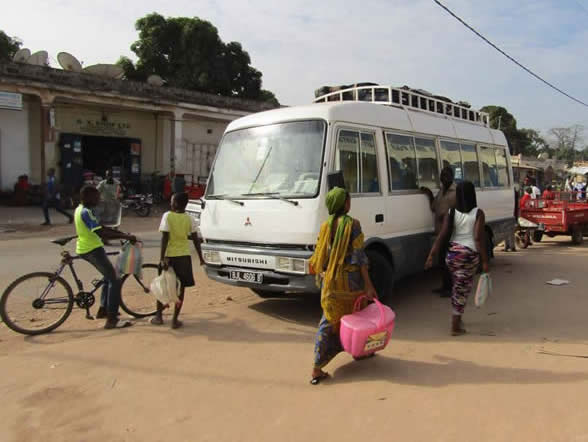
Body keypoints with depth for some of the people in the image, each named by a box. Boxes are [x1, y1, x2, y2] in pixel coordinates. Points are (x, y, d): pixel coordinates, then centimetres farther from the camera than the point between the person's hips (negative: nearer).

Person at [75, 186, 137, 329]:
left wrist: (121, 233, 9)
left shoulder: (80, 209, 12)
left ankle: (103, 310, 31)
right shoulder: (86, 212, -20)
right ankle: (112, 320, -14)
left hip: (84, 249, 11)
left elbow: (100, 227, 15)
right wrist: (125, 236, -27)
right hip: (93, 250, -11)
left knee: (109, 277, 24)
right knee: (115, 280, -11)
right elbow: (102, 233, -29)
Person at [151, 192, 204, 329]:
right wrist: (200, 257, 10)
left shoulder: (167, 216, -7)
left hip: (169, 256, -1)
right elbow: (196, 240, 2)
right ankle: (175, 320, 6)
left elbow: (165, 238, -13)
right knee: (181, 288, 7)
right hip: (184, 256, 1)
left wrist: (163, 258, -12)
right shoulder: (189, 219, 1)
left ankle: (158, 316, 23)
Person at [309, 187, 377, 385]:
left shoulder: (325, 226, 2)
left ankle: (317, 368, 1)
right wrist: (368, 284, -12)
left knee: (329, 321, 8)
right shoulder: (352, 224, -11)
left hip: (329, 280, 4)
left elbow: (319, 256, 5)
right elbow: (359, 256, -14)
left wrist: (321, 278, 21)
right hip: (350, 279, -4)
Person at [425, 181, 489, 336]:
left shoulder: (451, 213, 1)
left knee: (458, 287, 22)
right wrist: (485, 261, -11)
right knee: (462, 289, 5)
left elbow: (442, 236, -6)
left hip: (453, 253, 3)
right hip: (471, 254, -3)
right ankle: (455, 325, 5)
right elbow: (479, 238, -13)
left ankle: (457, 319, 31)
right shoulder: (478, 214, -6)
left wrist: (431, 256, -7)